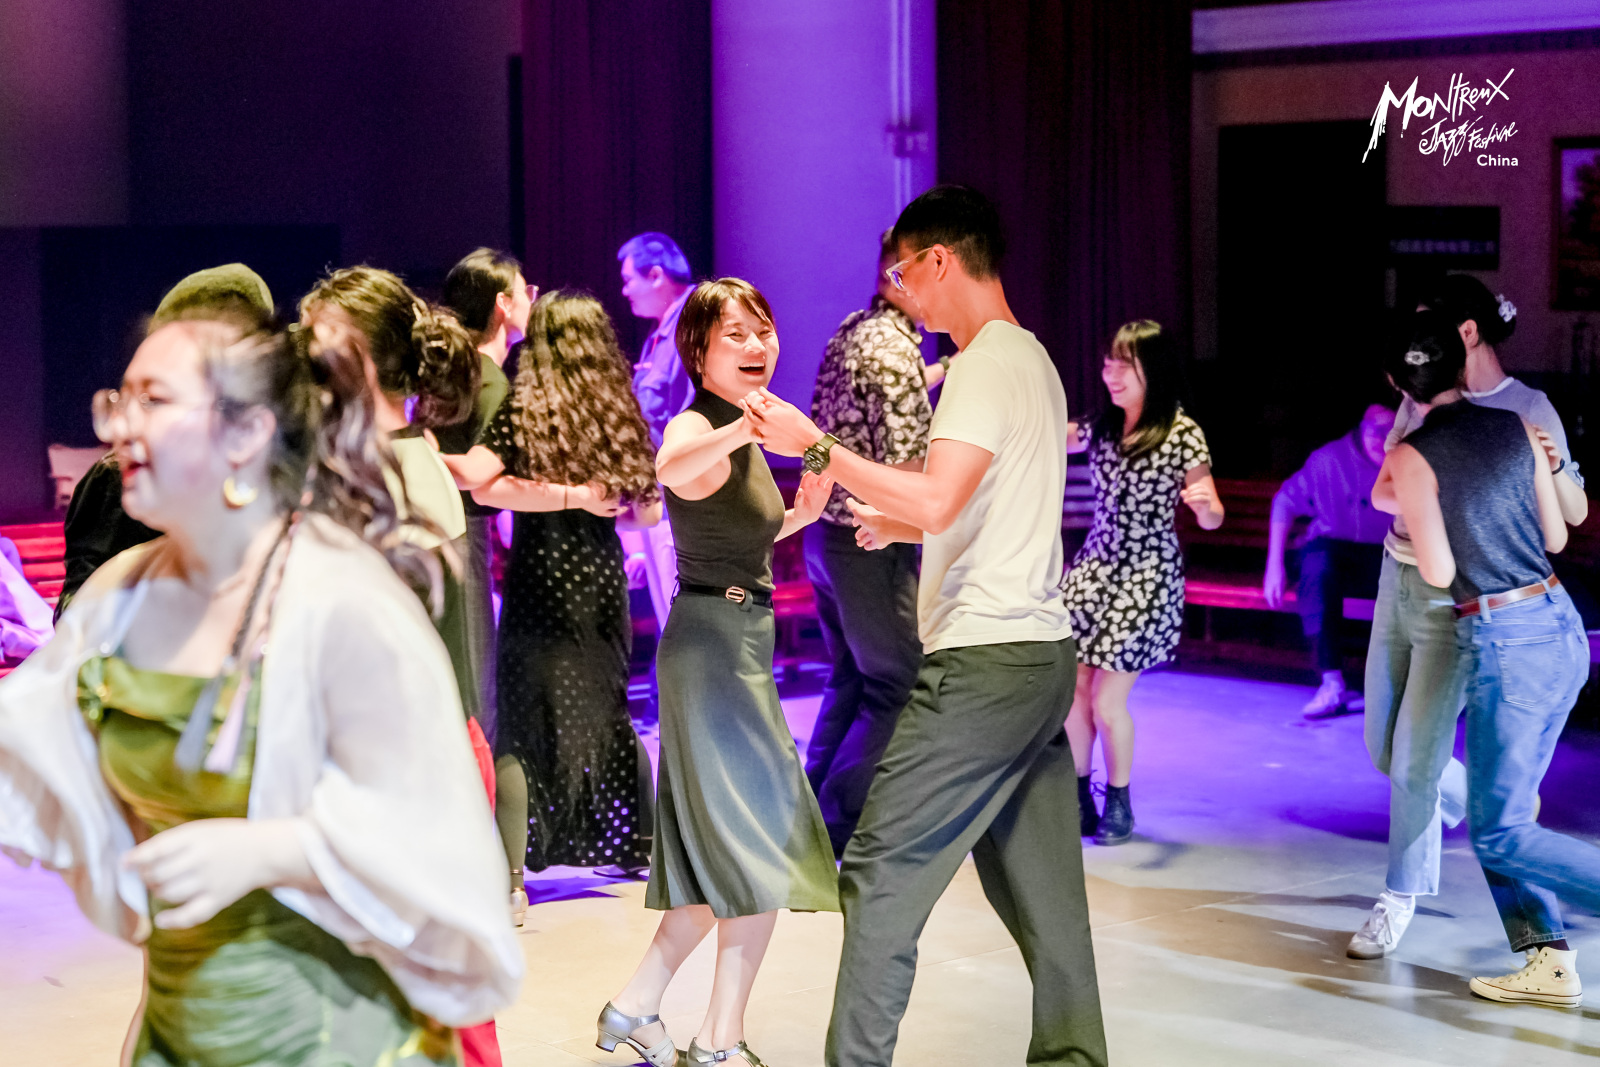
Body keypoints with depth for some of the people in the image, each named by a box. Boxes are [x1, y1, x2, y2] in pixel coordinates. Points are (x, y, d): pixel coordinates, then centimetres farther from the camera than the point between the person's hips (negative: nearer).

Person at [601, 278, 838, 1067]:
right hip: (714, 642, -9)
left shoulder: (742, 438, 13)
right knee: (762, 850, -3)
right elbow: (672, 468, -42)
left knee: (726, 852, 15)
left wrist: (801, 514, 11)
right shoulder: (697, 428, -16)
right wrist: (747, 424, -60)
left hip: (737, 642, 9)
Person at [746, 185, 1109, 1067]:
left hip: (983, 662, -10)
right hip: (1040, 657, 10)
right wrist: (899, 524, 28)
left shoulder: (988, 363, -11)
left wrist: (815, 447, -18)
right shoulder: (1033, 359, 19)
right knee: (1040, 886, 12)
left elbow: (936, 501, -23)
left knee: (881, 875, -6)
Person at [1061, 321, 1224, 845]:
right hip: (1093, 565, 5)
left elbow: (1211, 518, -9)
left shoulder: (1182, 432, -9)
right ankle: (1079, 803, 15)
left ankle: (1118, 805, 15)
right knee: (1071, 689, 1)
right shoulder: (1103, 426, 6)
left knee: (1106, 700, -5)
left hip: (1145, 577, -5)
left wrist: (1205, 506, -32)